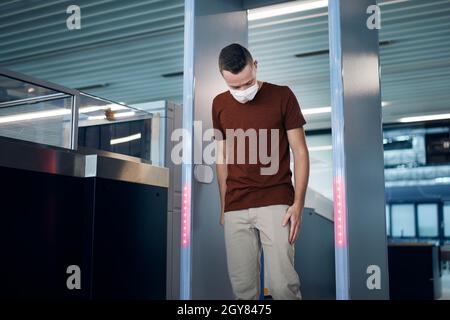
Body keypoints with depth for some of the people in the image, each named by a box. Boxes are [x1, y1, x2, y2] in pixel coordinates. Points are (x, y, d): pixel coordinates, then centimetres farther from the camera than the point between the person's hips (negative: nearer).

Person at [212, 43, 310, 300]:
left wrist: (298, 204, -9)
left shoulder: (282, 96, -2)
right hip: (235, 208, 3)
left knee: (282, 284, -12)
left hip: (276, 203, -3)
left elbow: (300, 151, -1)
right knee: (243, 286, 4)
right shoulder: (220, 104, 9)